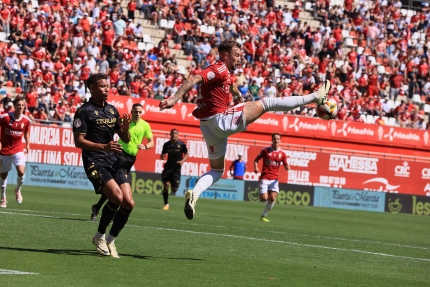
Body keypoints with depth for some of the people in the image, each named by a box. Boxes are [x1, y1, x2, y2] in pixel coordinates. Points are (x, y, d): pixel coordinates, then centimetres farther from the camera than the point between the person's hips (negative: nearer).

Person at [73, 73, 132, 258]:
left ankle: (110, 240, 11)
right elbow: (78, 141, -12)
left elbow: (125, 139, 19)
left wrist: (125, 129, -6)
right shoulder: (84, 111, -5)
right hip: (94, 162, -7)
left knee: (129, 203, -6)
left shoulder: (112, 110, 16)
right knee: (117, 196, -24)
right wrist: (104, 147, -24)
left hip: (113, 161, 7)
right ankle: (99, 236, -4)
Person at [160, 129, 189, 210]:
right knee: (166, 185, -13)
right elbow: (163, 155, 11)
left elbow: (186, 154, 8)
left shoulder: (181, 144, -4)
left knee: (174, 189, -4)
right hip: (168, 166, 1)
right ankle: (166, 204, -1)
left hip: (177, 167, -1)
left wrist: (182, 161, -10)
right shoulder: (166, 144, 1)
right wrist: (162, 157, -13)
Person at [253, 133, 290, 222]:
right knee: (264, 198, -10)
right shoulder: (265, 150, 0)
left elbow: (286, 166, 11)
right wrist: (256, 167, -9)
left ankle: (263, 216, 8)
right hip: (264, 178, -2)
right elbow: (256, 159, 10)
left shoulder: (282, 153, 4)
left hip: (274, 179, 2)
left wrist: (287, 167, -14)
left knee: (272, 199, -10)